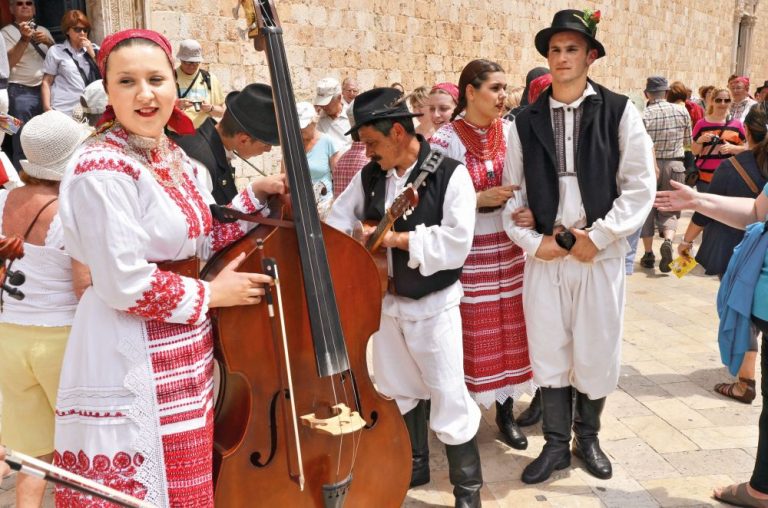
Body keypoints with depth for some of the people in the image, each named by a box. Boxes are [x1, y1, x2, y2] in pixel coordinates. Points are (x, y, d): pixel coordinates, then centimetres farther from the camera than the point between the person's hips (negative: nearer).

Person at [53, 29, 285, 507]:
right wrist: (209, 295, -13)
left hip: (188, 356, 9)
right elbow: (124, 284, -23)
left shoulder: (173, 155, 8)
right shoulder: (102, 168, -19)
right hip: (134, 366, -8)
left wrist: (257, 195, 7)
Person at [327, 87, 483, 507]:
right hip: (385, 302, 6)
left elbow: (457, 242, -25)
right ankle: (413, 466, 40)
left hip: (434, 305, -6)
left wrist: (396, 239, -22)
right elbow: (337, 222, 7)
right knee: (396, 391, 19)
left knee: (448, 395, 0)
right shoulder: (368, 177, 2)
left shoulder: (449, 174, -15)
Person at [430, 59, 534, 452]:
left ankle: (506, 410, 25)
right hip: (467, 252, -4)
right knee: (471, 336, 3)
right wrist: (480, 199, -20)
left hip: (509, 247, 4)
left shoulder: (511, 133, 3)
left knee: (510, 331, 10)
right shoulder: (444, 141, -9)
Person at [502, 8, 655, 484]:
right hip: (544, 255, 2)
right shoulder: (526, 121, 5)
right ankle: (556, 444, 26)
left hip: (601, 254, -1)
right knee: (549, 353, 9)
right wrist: (533, 241, -7)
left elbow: (640, 187, -6)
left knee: (597, 354, 9)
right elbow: (512, 192, 6)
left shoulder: (620, 112, -2)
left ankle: (588, 437, 32)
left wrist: (597, 236, -12)